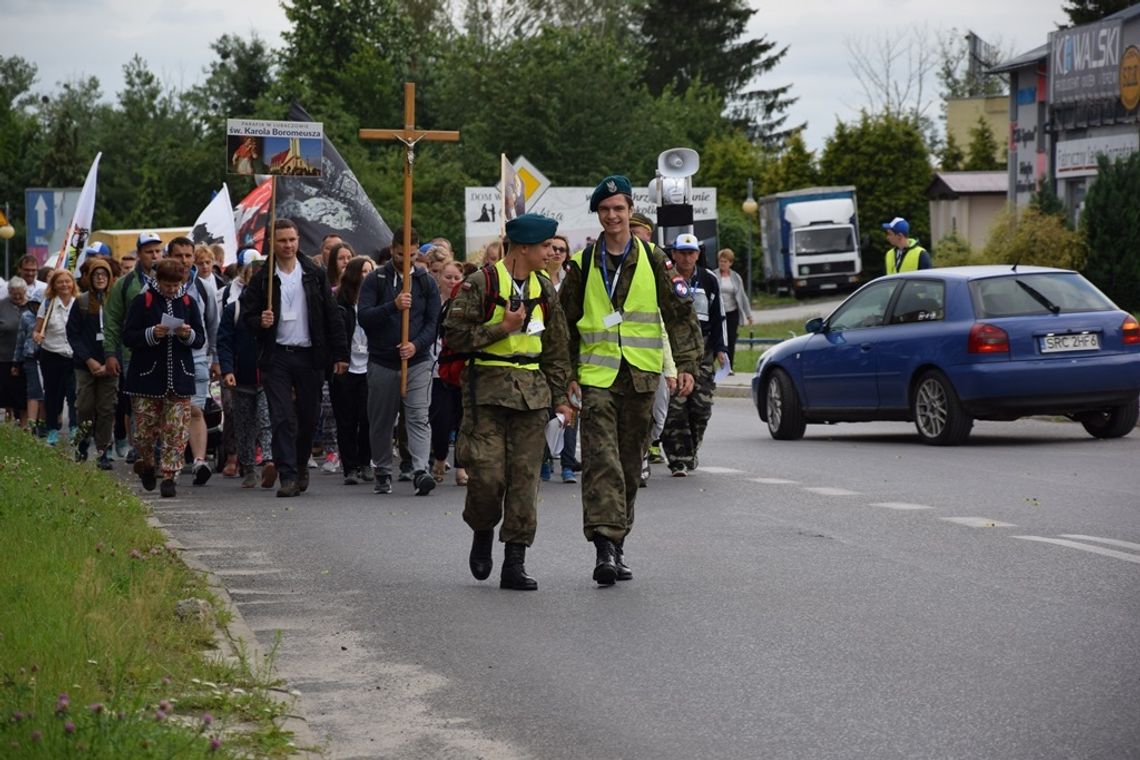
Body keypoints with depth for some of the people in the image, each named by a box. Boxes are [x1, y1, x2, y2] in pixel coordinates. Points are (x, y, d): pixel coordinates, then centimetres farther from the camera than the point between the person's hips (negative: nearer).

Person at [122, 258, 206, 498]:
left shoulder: (189, 303, 8)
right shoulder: (143, 301, -1)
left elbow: (201, 340, 10)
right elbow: (127, 336, -4)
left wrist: (189, 335, -12)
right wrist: (151, 334, -20)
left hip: (179, 379, 2)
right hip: (147, 378, -2)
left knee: (177, 431, -4)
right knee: (145, 430, 2)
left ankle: (169, 476, 1)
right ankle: (147, 464, 28)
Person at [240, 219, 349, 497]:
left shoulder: (314, 275, 6)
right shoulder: (262, 279, 3)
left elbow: (331, 316, 6)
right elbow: (247, 316, 6)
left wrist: (340, 354, 1)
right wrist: (260, 322, -17)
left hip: (309, 356, 1)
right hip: (276, 357, -1)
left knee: (309, 417, 8)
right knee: (282, 419, -7)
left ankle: (301, 464, 29)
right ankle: (288, 476, -7)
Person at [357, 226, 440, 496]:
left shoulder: (426, 281, 7)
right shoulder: (375, 280, 2)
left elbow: (433, 321, 5)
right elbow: (363, 316, -8)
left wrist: (417, 345, -13)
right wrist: (393, 306, -23)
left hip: (418, 361, 0)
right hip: (382, 362, 0)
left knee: (419, 418, -12)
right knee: (381, 421, 8)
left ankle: (420, 471, -22)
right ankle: (383, 474, 21)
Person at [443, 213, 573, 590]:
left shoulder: (545, 291, 12)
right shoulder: (480, 285, -5)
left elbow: (556, 348, 19)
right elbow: (454, 335, -8)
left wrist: (560, 397, 14)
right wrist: (502, 327, -12)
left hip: (532, 389, 4)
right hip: (488, 388, -4)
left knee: (525, 476, -1)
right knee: (488, 473, -10)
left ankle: (515, 562, 2)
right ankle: (483, 531, 21)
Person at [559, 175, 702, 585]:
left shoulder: (652, 261, 6)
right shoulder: (583, 264, 5)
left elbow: (679, 314, 7)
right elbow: (566, 322, 9)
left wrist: (686, 364, -2)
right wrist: (567, 374, 3)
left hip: (640, 377, 2)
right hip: (595, 377, -1)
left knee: (630, 464, 8)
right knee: (601, 460, -14)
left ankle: (618, 544, 18)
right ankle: (605, 545, -22)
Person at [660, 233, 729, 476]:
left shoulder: (709, 281, 9)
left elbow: (718, 317, 14)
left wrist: (720, 349, 8)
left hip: (702, 349, 3)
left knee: (702, 404, -1)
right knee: (675, 406, -11)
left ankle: (690, 451, 19)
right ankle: (678, 459, -8)